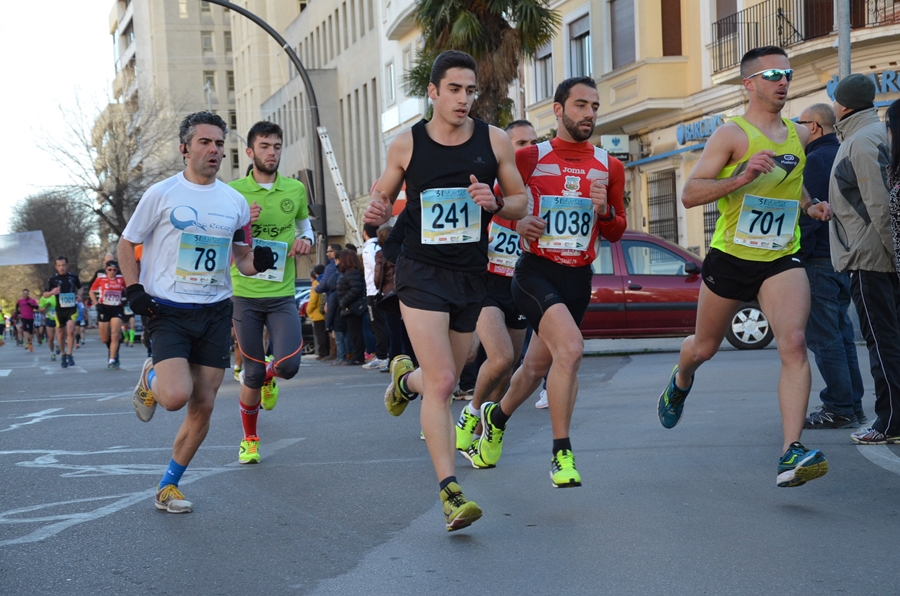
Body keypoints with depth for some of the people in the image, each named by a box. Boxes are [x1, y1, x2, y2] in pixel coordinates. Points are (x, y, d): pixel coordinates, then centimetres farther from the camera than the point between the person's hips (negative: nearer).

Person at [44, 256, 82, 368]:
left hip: (72, 308, -1)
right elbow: (45, 295, 3)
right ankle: (63, 355, 28)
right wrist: (52, 292, -18)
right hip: (60, 310, 1)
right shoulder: (52, 279, -1)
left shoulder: (74, 277, 1)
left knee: (70, 331, -18)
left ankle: (69, 355, -7)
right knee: (61, 333, 9)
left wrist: (79, 295, -2)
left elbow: (79, 288, 19)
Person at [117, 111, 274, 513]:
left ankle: (168, 487, 18)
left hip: (215, 313, 4)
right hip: (168, 311, -4)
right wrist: (134, 290, -9)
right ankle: (150, 379, 15)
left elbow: (243, 262, 16)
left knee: (203, 406, 2)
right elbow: (126, 244, 6)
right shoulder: (162, 194, -3)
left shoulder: (235, 201, 8)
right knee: (176, 396, -22)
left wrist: (257, 261, -7)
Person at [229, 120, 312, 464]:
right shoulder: (233, 191, -1)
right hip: (244, 294, -1)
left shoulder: (295, 189, 6)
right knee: (253, 375, 3)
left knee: (288, 366, -15)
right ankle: (249, 440, 26)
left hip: (282, 294, 2)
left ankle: (267, 377, 25)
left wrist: (306, 240, 2)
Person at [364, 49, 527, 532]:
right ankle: (451, 494, -11)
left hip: (471, 276, 3)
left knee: (442, 383, 15)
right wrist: (377, 212, -13)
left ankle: (406, 378, 52)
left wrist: (494, 204, -14)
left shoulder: (494, 141, 1)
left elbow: (521, 202, 8)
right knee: (441, 383, -15)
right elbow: (383, 195, 11)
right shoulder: (406, 145, -2)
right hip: (421, 273, -3)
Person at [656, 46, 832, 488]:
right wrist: (742, 177, -28)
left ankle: (792, 454, -26)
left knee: (794, 345, -20)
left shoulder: (799, 135, 10)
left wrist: (809, 206, 10)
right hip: (730, 257, -3)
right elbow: (689, 194, -16)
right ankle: (680, 383, 53)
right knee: (704, 347, 16)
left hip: (782, 260, 3)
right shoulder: (732, 134, -9)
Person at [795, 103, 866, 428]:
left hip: (819, 260, -10)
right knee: (841, 334, 13)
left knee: (823, 337, -6)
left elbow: (809, 214, -20)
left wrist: (798, 256, -15)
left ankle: (839, 409, -5)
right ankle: (852, 406, 16)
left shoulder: (816, 160, -13)